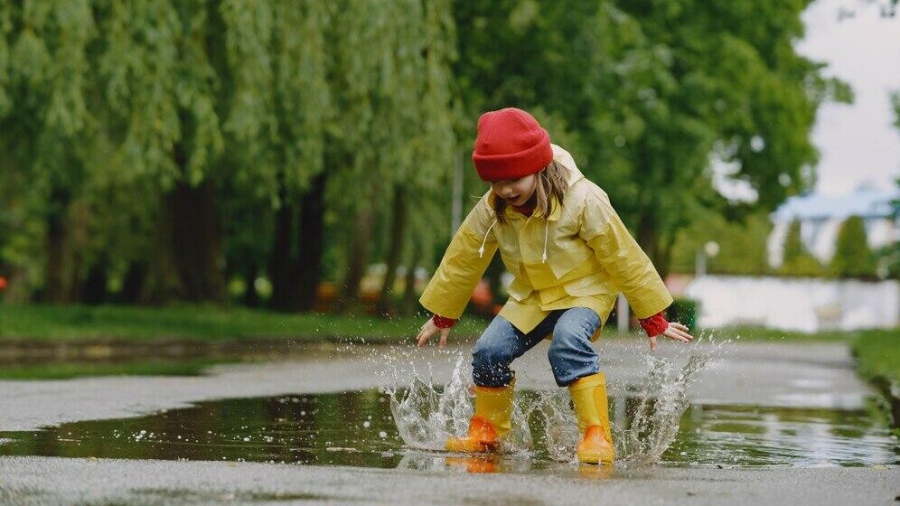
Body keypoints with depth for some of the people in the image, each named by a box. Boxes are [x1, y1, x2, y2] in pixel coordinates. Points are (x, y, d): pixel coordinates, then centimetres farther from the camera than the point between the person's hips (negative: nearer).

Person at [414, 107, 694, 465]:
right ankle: (486, 434, 12)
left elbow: (625, 260, -16)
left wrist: (654, 319, -11)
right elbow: (462, 261, 3)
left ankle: (597, 436, -34)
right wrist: (441, 317, 12)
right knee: (489, 350, -12)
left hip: (585, 291, -5)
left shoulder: (583, 201, -25)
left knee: (568, 341, -34)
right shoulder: (491, 210, -12)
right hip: (531, 296, 5)